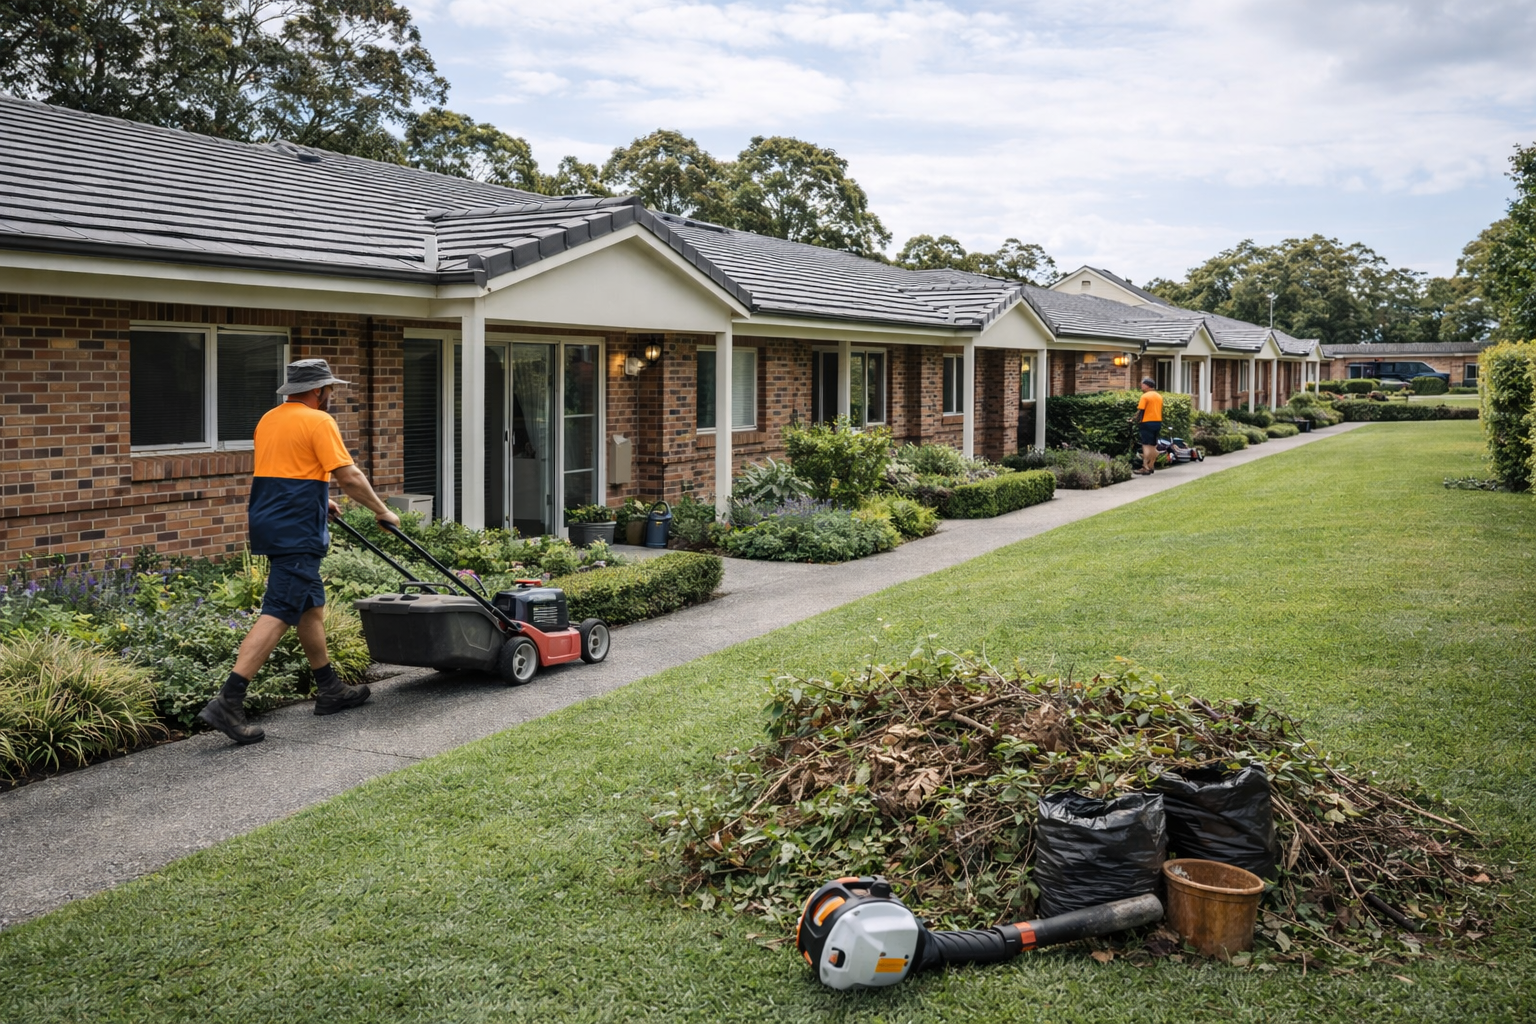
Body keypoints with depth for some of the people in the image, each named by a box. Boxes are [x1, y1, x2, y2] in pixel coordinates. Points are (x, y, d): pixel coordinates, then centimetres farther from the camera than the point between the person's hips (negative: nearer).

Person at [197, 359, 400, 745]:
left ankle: (329, 691, 26)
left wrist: (319, 500, 35)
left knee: (312, 607, 18)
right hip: (296, 534, -10)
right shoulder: (318, 421, -10)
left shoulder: (269, 420, 17)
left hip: (270, 523, 10)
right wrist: (382, 511, 0)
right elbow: (349, 477, -12)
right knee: (278, 615, -11)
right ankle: (227, 703, -16)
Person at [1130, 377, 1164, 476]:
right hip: (1158, 422, 7)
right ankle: (1151, 467, 16)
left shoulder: (1145, 396, -11)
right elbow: (1159, 410, 17)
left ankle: (1145, 468, -14)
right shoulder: (1159, 396, 13)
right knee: (1153, 446, 12)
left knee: (1146, 446, -9)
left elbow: (1141, 411, -13)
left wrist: (1134, 420, -1)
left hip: (1147, 422, -7)